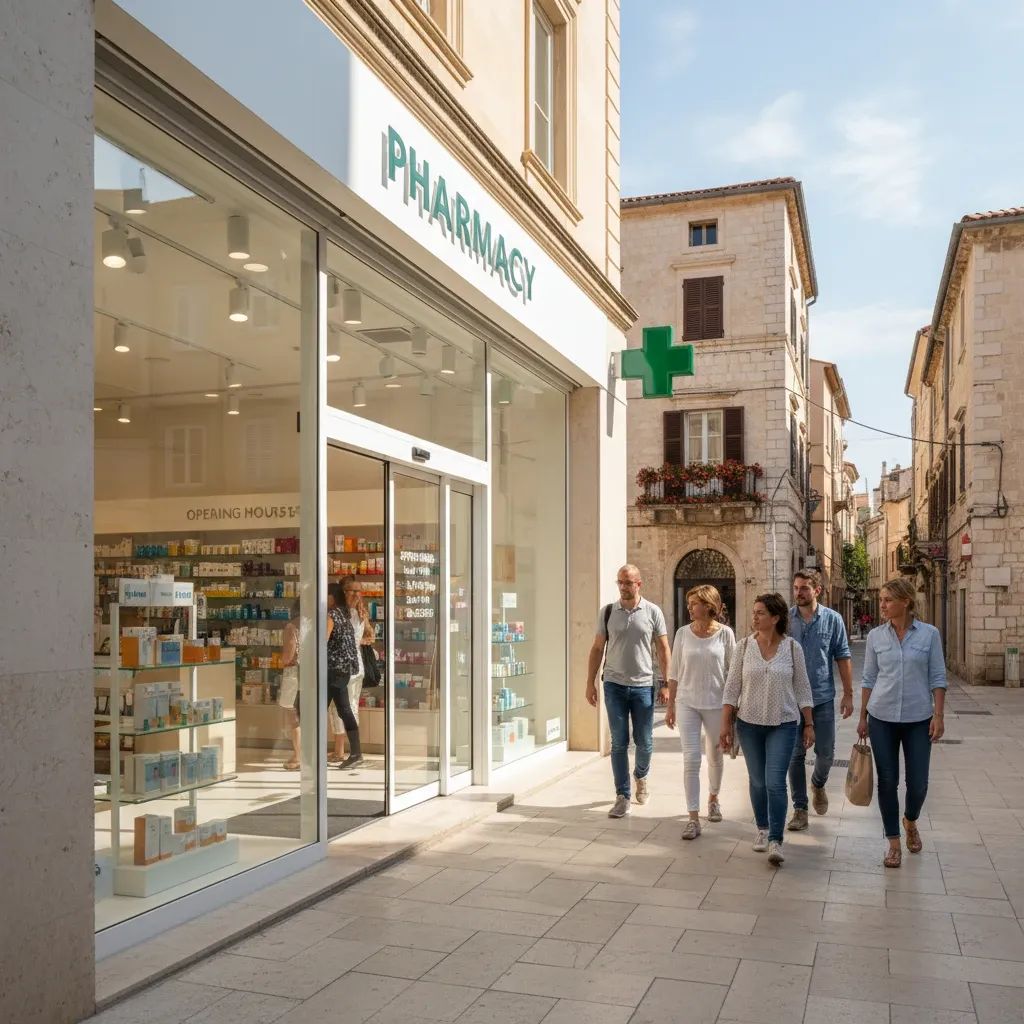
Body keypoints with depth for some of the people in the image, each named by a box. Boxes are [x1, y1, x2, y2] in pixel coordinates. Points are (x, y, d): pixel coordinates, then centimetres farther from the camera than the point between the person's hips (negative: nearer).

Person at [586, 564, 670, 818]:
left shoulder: (653, 612, -1)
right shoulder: (607, 612, 1)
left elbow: (663, 649, 3)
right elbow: (597, 648, 6)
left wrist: (666, 684, -1)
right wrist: (590, 683, 2)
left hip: (643, 686, 0)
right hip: (614, 685, 0)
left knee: (644, 742, 7)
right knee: (619, 743, 2)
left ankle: (641, 776, 37)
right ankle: (622, 797, 11)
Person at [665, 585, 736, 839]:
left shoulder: (725, 634, -6)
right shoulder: (683, 633, -1)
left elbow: (732, 672, -1)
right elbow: (674, 673, 4)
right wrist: (671, 706, 5)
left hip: (716, 704, 0)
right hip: (687, 703, 0)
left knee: (715, 757, 17)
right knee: (691, 759, -7)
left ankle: (713, 798, 43)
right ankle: (693, 818, -3)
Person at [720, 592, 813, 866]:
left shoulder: (792, 647, -4)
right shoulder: (744, 646, -2)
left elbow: (802, 689, 3)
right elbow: (732, 688, 1)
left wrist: (809, 724, 2)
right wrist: (726, 724, -1)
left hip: (783, 724, -2)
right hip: (749, 723, 2)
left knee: (775, 782, -10)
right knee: (757, 781, 11)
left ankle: (775, 841, -3)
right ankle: (762, 829, 30)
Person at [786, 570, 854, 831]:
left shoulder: (832, 619, -2)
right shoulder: (785, 619, -1)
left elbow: (843, 657, 1)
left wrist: (848, 694, -2)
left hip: (823, 697, 0)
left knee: (826, 753, 7)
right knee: (795, 755, 4)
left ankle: (818, 784, 39)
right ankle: (800, 808, 14)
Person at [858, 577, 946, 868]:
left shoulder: (929, 634, -3)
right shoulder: (875, 636, 1)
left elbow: (937, 678, -1)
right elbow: (868, 678, 7)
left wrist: (938, 716, -7)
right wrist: (862, 717, 7)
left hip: (918, 719, -1)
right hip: (882, 718, 1)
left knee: (918, 783, 3)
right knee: (887, 782, 4)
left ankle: (910, 822, 36)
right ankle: (894, 843, 18)